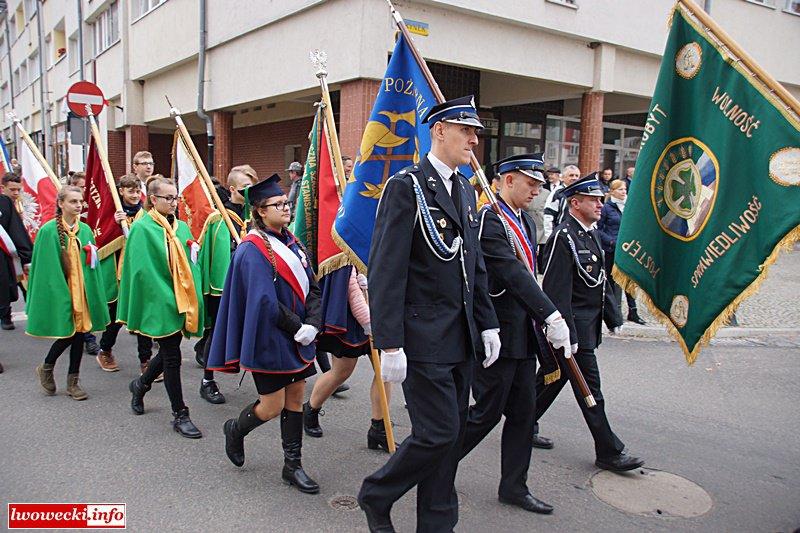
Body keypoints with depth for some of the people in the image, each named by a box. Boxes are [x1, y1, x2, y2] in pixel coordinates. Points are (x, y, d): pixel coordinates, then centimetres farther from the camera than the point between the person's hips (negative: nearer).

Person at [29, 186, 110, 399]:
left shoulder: (85, 230, 5)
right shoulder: (49, 231, -9)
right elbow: (46, 267, -11)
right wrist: (59, 293, -14)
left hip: (82, 290, 5)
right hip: (59, 291, -5)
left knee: (80, 333, 7)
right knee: (68, 334, -4)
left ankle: (73, 381, 20)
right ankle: (46, 368, 25)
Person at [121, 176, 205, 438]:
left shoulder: (181, 227, 9)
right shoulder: (142, 228, -9)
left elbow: (190, 265, 10)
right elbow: (143, 270, -14)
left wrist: (190, 300, 0)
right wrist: (167, 299, -17)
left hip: (181, 302, 7)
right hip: (159, 303, -7)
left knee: (169, 352, 17)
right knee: (172, 357, -1)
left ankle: (141, 384, 44)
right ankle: (180, 415, 9)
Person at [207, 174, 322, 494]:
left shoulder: (291, 242, 8)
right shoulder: (252, 250, -14)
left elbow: (312, 287, 5)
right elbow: (265, 302, -20)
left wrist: (312, 324, -9)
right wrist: (297, 327, -14)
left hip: (299, 337, 7)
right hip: (270, 340, -7)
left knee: (295, 399, 11)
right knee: (272, 407, 1)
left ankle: (292, 466, 22)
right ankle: (236, 429, 32)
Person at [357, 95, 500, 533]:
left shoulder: (465, 190, 14)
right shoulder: (406, 187, -11)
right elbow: (385, 271, -16)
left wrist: (487, 323, 14)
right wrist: (389, 344, -20)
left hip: (461, 339, 8)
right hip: (423, 339, -8)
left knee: (452, 436, 13)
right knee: (437, 434, -5)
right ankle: (376, 496, 21)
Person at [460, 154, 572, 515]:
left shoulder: (527, 222, 13)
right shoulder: (488, 220, -16)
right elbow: (514, 275, -25)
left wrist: (543, 321, 7)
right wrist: (552, 317, -28)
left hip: (523, 335, 9)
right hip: (497, 334, -9)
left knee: (524, 412, 13)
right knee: (487, 412, 2)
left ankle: (514, 487, 26)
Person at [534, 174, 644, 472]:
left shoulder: (590, 235, 13)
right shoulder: (564, 237, -18)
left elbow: (601, 282, 20)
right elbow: (557, 292, -22)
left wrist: (613, 317, 17)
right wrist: (567, 334, -23)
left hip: (589, 323, 10)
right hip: (576, 327, -10)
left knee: (553, 378, 18)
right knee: (589, 390, 0)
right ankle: (609, 452, 11)